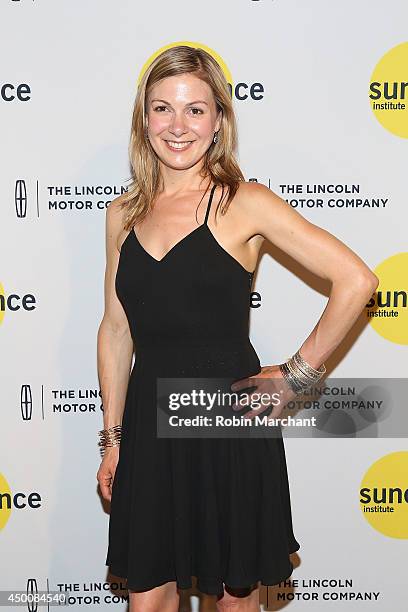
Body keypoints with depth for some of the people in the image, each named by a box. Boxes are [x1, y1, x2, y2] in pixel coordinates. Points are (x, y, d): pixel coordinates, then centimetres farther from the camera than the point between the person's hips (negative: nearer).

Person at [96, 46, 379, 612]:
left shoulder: (243, 203, -8)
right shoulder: (124, 213, 6)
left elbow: (356, 280, -12)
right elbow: (116, 329, 11)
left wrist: (297, 374, -9)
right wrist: (113, 437, 11)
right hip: (149, 422, 4)